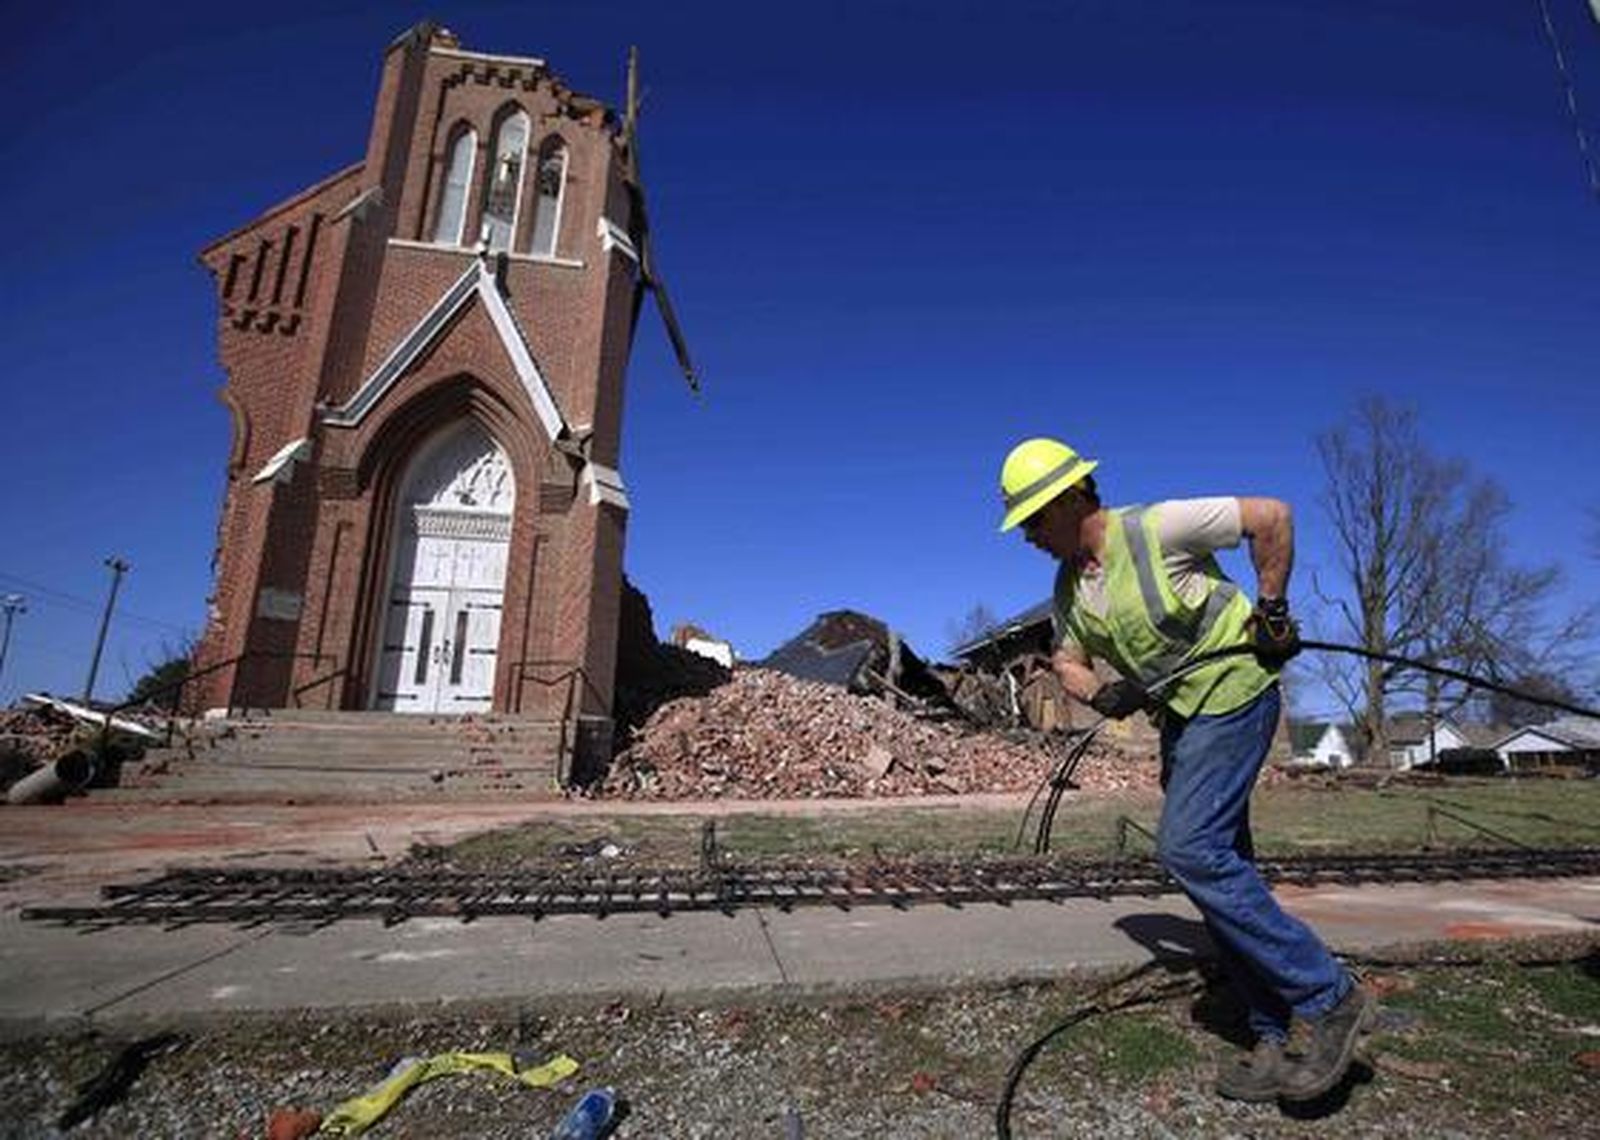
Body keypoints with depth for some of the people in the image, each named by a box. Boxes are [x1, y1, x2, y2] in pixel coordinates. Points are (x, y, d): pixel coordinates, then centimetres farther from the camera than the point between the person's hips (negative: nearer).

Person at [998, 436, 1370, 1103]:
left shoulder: (1156, 528, -18)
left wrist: (1272, 609, -10)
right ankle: (1276, 1043, 19)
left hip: (1233, 693, -8)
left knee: (1188, 847, -18)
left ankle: (1329, 998, -2)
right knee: (1220, 867, 8)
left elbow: (1271, 516, -12)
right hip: (1179, 715, 8)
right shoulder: (1068, 587, 5)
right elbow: (1066, 659, 13)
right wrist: (1100, 695, -8)